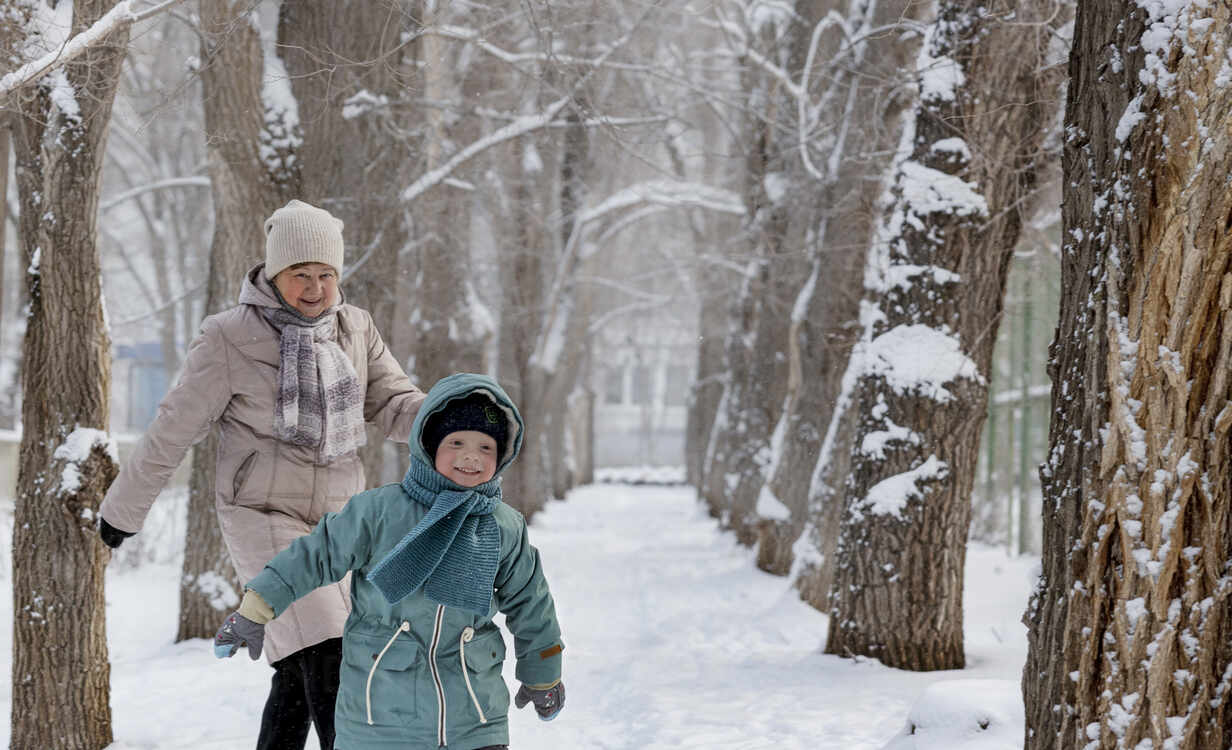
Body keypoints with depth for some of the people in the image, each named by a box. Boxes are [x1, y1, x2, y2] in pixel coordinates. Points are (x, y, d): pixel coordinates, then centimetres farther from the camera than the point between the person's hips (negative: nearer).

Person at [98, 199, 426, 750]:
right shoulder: (229, 338, -9)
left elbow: (394, 404, 3)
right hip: (262, 515, -5)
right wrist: (122, 511, 5)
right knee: (323, 653, -21)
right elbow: (174, 430, -3)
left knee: (300, 671, 9)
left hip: (336, 519, 5)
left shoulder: (355, 329, 5)